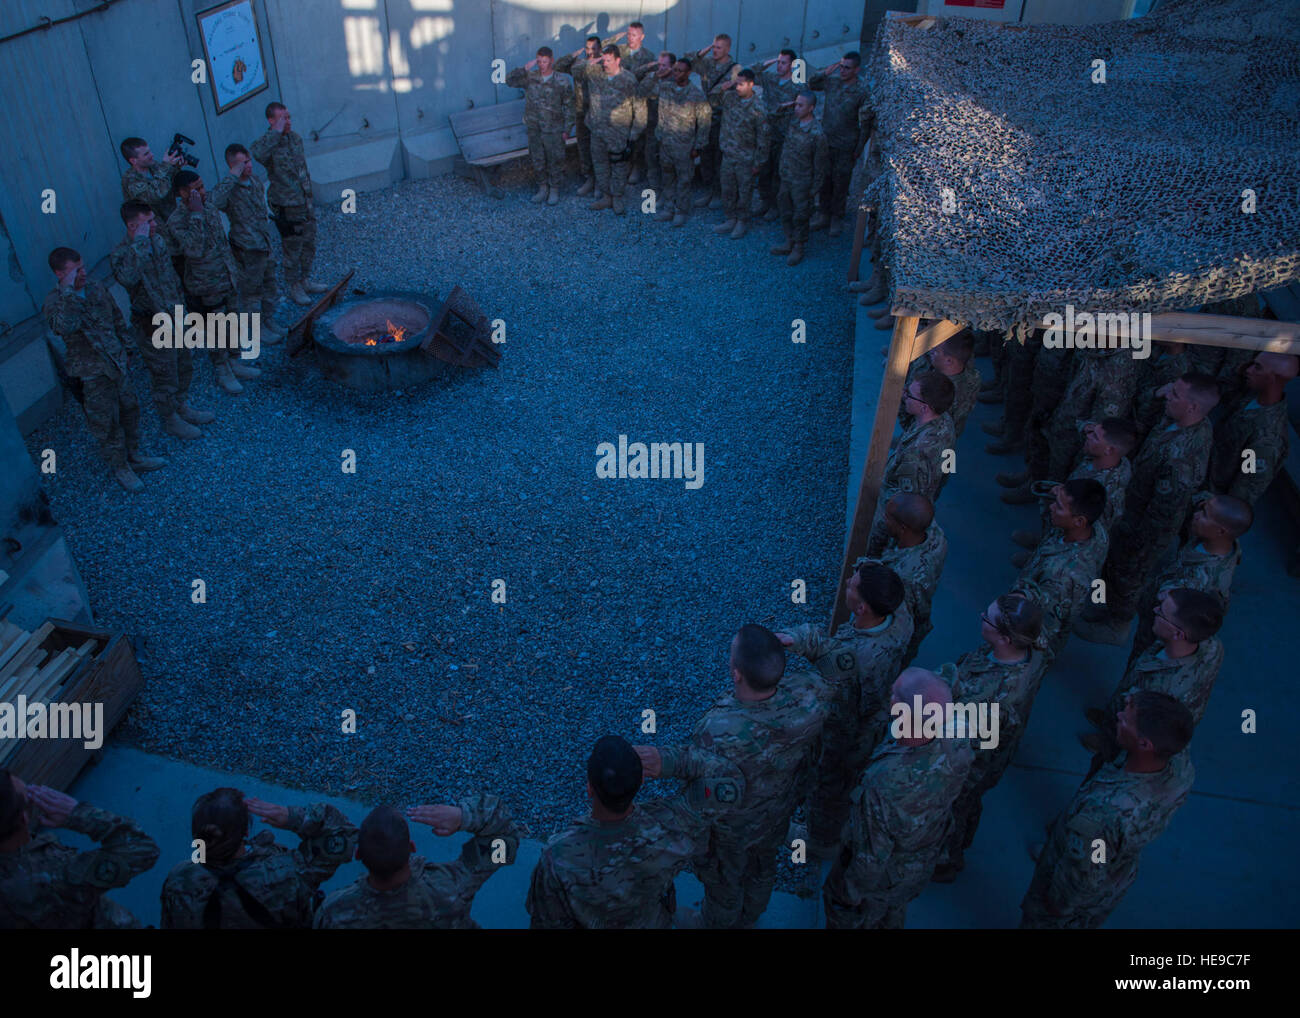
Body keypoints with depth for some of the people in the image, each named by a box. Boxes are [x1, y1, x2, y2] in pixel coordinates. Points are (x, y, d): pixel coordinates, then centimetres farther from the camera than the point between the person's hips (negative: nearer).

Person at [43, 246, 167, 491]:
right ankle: (120, 467, 22)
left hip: (116, 363, 6)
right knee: (107, 423, 4)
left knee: (129, 409, 17)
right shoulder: (54, 302, -17)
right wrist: (68, 291, -37)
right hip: (91, 374, -6)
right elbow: (64, 326, -40)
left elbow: (117, 319, 17)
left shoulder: (96, 289, 3)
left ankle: (133, 455, 36)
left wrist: (124, 347, 19)